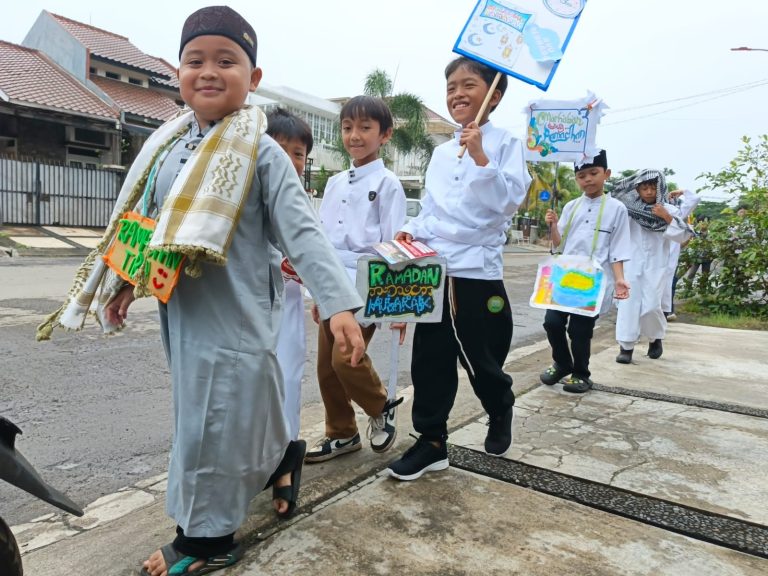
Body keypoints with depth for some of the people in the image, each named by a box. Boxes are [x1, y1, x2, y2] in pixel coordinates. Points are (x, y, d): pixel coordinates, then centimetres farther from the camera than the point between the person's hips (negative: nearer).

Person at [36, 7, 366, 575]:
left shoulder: (260, 152, -12)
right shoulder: (168, 146, 8)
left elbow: (301, 231, -17)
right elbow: (144, 220, 17)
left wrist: (339, 303, -24)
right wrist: (127, 281, 20)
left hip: (234, 312, -6)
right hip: (182, 310, 7)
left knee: (216, 418, 2)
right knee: (236, 411, 18)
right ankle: (281, 459, 45)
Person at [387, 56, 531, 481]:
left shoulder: (504, 144, -2)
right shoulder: (441, 153, 14)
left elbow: (509, 201, -16)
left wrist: (480, 157, -22)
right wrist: (413, 231, 1)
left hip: (478, 271, -5)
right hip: (436, 270, 5)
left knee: (480, 360, 8)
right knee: (429, 358, 7)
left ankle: (500, 411, 41)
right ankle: (431, 440, 21)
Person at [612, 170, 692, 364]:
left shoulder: (668, 210, 1)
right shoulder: (630, 208, 0)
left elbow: (683, 236, -2)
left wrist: (667, 218, -14)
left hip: (656, 265, 0)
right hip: (632, 263, 0)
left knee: (651, 305, -4)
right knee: (628, 303, -5)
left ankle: (655, 339, 24)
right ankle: (626, 346, 0)